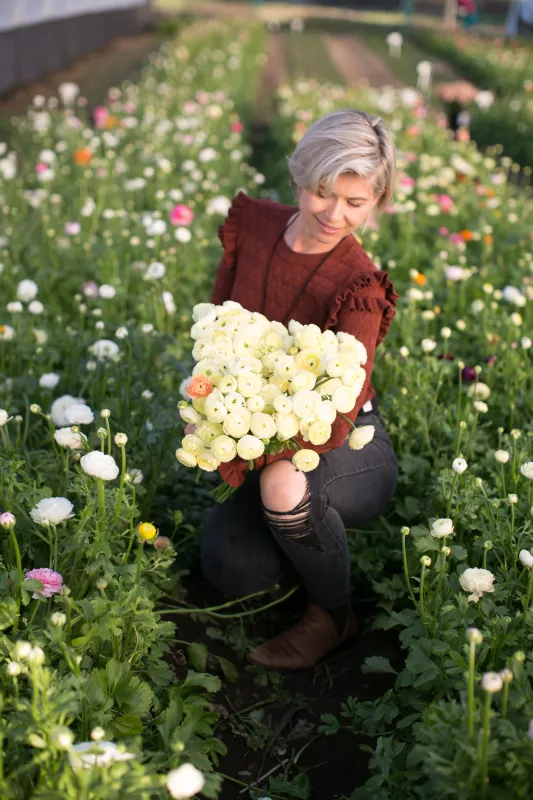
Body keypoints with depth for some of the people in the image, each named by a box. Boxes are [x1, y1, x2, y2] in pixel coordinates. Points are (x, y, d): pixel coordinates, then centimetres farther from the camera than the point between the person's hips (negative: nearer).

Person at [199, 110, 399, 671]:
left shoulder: (358, 287, -23)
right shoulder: (254, 224, -8)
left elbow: (335, 418, -28)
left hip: (351, 452, -4)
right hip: (265, 434, 5)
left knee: (283, 484, -38)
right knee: (233, 571, -15)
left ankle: (333, 614, -8)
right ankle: (317, 532, 19)